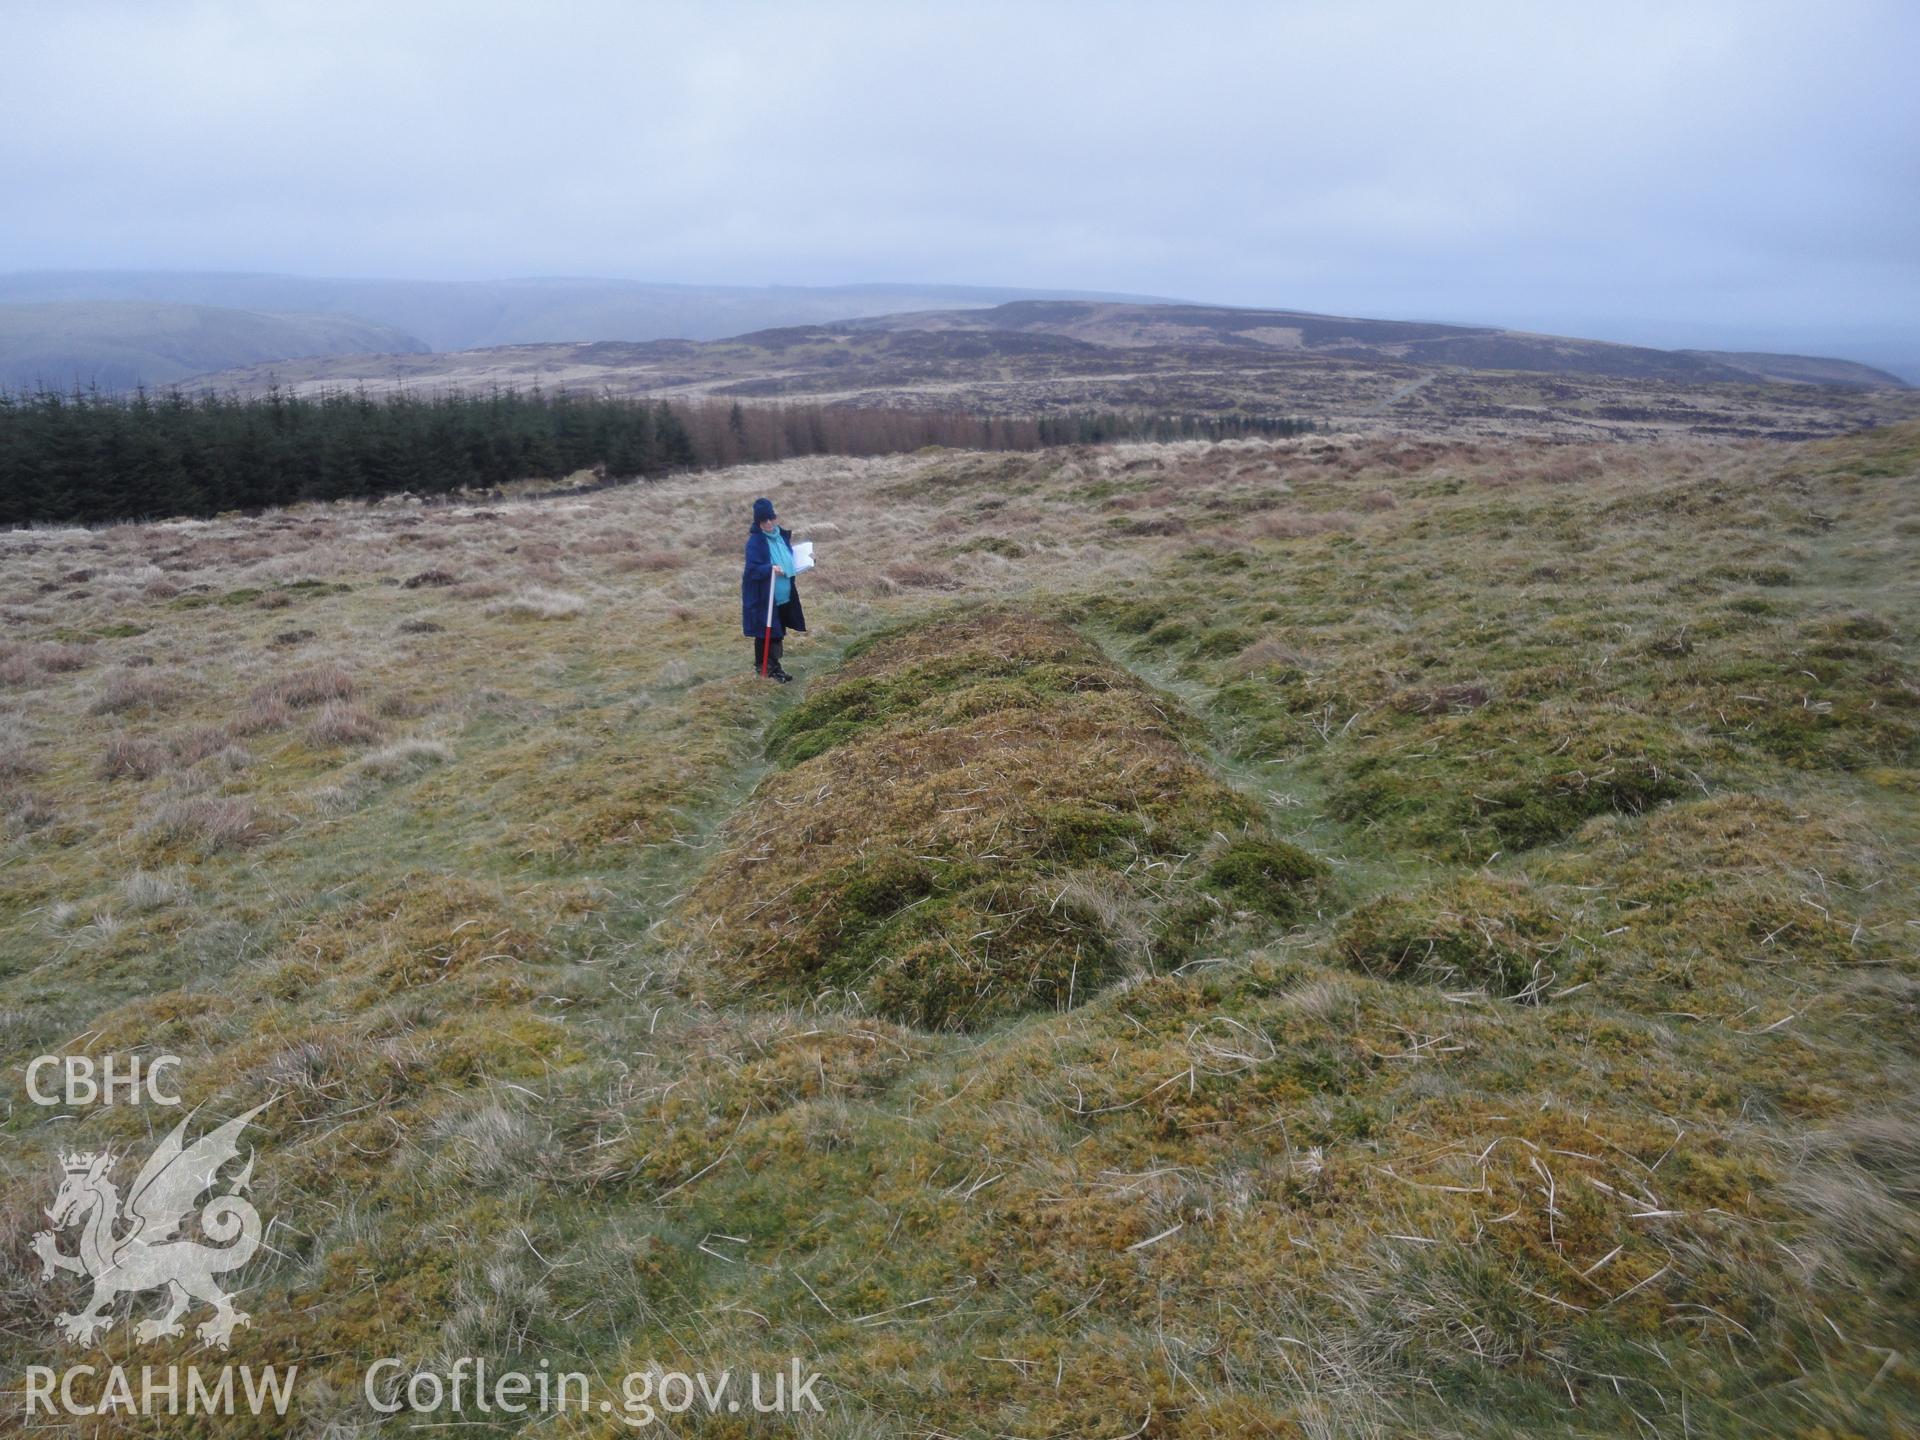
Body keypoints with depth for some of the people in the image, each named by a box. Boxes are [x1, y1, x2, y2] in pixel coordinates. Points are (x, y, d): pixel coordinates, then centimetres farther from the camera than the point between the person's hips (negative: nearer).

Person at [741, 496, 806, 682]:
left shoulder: (782, 535, 3)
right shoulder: (755, 541, -18)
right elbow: (752, 569, -22)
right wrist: (770, 569, -36)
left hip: (783, 595, 7)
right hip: (763, 597, -7)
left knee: (778, 631, 14)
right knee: (764, 632, 4)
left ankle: (773, 665, 26)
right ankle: (762, 666, 18)